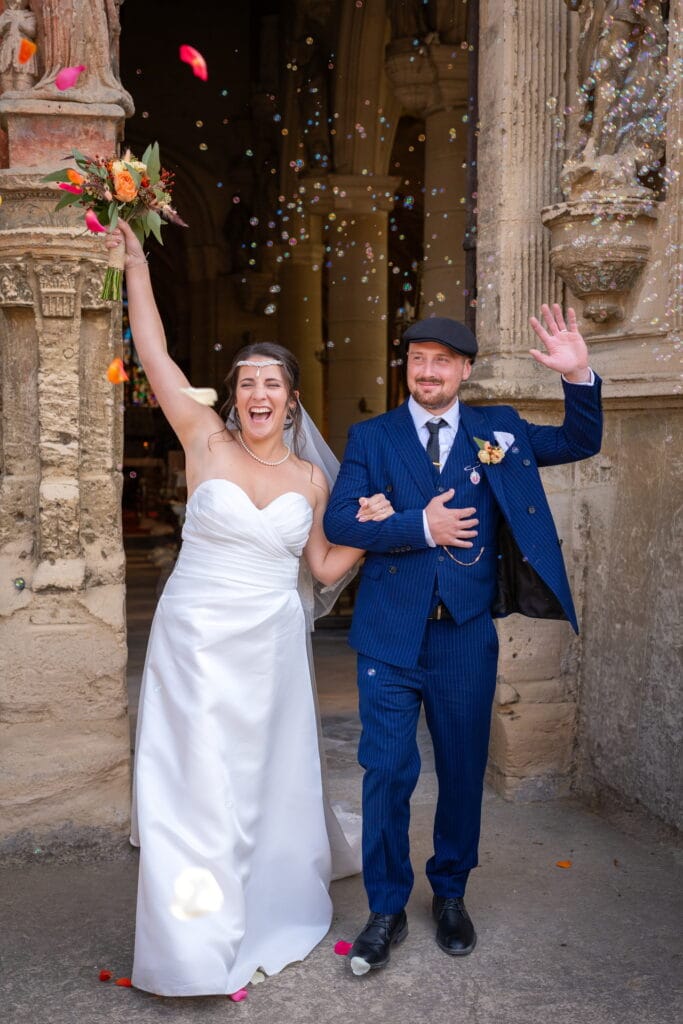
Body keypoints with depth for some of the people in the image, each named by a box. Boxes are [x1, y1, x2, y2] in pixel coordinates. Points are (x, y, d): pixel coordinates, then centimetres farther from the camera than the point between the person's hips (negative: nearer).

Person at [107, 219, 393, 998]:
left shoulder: (310, 479, 5)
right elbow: (154, 355, -6)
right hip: (195, 641, -3)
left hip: (269, 646, 3)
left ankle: (264, 916, 36)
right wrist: (135, 264, -5)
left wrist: (370, 527, -2)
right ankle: (194, 947, 13)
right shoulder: (206, 443, -3)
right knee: (195, 787, -1)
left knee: (262, 782, 14)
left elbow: (324, 567, 12)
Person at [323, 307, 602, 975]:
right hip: (390, 634, -1)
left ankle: (450, 894, 34)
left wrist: (579, 376, -7)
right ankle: (386, 910, 18)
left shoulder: (498, 430, 7)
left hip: (466, 634, 2)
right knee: (387, 772, 1)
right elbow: (338, 522, -6)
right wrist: (421, 528, -16)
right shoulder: (371, 436, 3)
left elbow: (581, 443, 9)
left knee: (463, 770, 13)